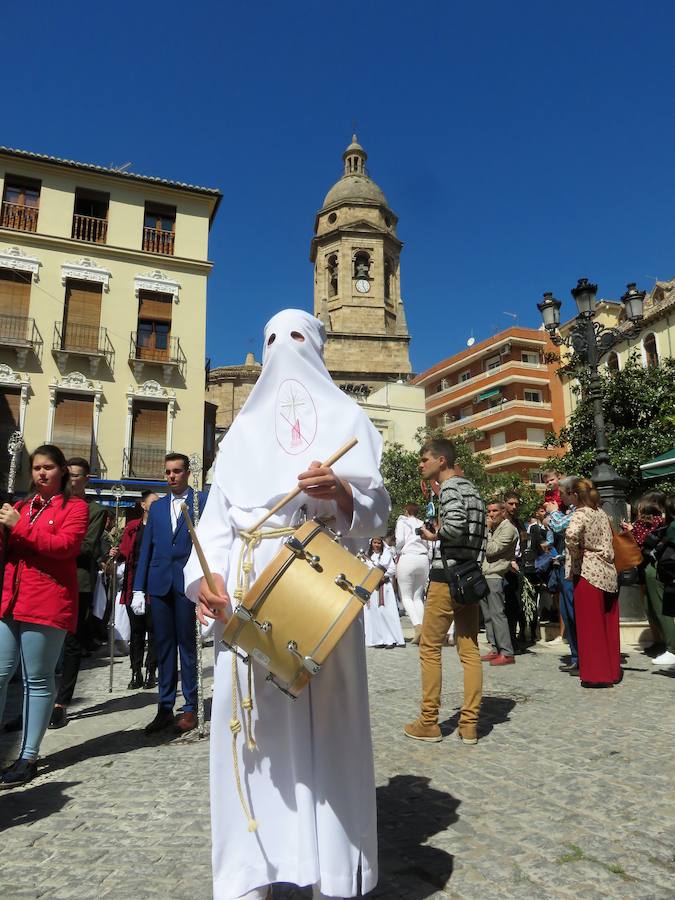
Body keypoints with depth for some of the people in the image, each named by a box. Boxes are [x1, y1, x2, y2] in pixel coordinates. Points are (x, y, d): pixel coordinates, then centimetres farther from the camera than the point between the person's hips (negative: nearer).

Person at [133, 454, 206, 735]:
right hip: (159, 584, 4)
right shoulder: (156, 507, 15)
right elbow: (146, 548, 13)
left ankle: (190, 708, 12)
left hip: (188, 583, -4)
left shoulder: (204, 501, 2)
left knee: (187, 645, 3)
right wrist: (139, 588, 8)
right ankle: (165, 708, 17)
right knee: (163, 646, 9)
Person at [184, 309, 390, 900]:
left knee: (324, 718, 0)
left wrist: (342, 491, -19)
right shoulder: (246, 427, 19)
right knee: (251, 722, 2)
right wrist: (206, 574, -9)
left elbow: (377, 514, 3)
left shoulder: (346, 419, 12)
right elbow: (218, 511, 8)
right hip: (246, 589, 3)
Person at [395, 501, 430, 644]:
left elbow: (400, 540, -6)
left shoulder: (402, 521, 6)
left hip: (408, 558, -4)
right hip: (424, 559, 4)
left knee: (406, 596, 0)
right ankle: (421, 628, -1)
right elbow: (428, 545, 8)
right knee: (418, 597, 10)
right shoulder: (422, 524, 17)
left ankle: (417, 626, -19)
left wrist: (398, 554, 7)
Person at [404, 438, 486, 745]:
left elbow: (455, 524, -23)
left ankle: (429, 722, 8)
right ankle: (469, 724, 12)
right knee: (470, 651, 8)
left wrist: (434, 535, -9)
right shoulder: (472, 489, 18)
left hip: (446, 576, -8)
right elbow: (480, 533, 16)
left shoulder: (449, 487, -9)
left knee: (430, 648, 2)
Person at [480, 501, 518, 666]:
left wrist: (487, 530, -8)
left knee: (497, 614, -10)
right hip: (484, 576, 9)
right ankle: (495, 649, 17)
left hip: (495, 576, -9)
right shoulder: (492, 528, 20)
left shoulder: (508, 529, -7)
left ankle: (507, 653, -7)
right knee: (487, 615, 10)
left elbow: (491, 550, -15)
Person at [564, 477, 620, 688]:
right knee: (608, 625, 14)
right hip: (608, 571, 8)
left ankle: (595, 675, 8)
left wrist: (575, 556, -15)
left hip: (588, 572, -7)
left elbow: (571, 535, -31)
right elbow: (608, 543, 19)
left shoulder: (580, 514, -12)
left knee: (591, 625, 2)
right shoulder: (601, 513, 12)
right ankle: (612, 671, 22)